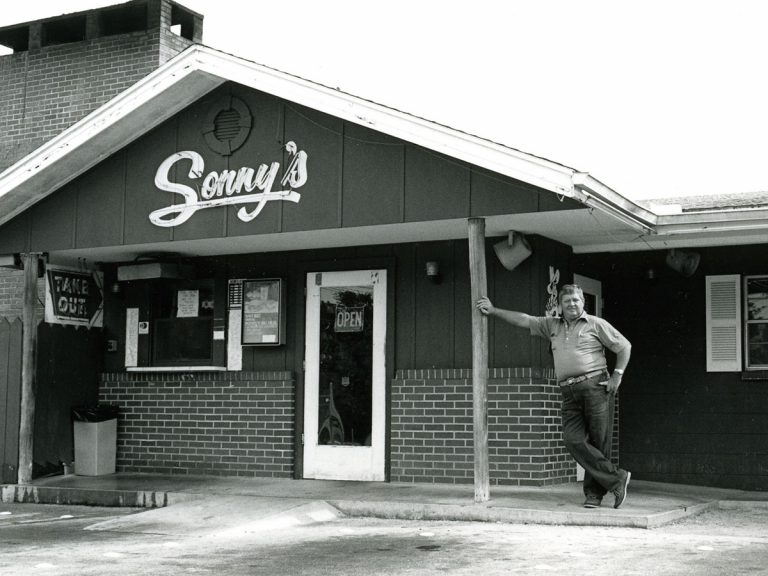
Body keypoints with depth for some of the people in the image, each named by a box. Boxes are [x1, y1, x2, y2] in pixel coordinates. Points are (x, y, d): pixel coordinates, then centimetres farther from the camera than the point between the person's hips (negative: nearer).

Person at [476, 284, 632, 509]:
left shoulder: (596, 324, 8)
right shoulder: (552, 325, 21)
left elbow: (624, 346, 9)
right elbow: (523, 320, 20)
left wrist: (617, 375, 0)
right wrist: (494, 311, 16)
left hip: (596, 386, -4)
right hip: (570, 392, 4)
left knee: (599, 442, -6)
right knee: (574, 440, -13)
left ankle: (594, 492, 3)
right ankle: (616, 478, -8)